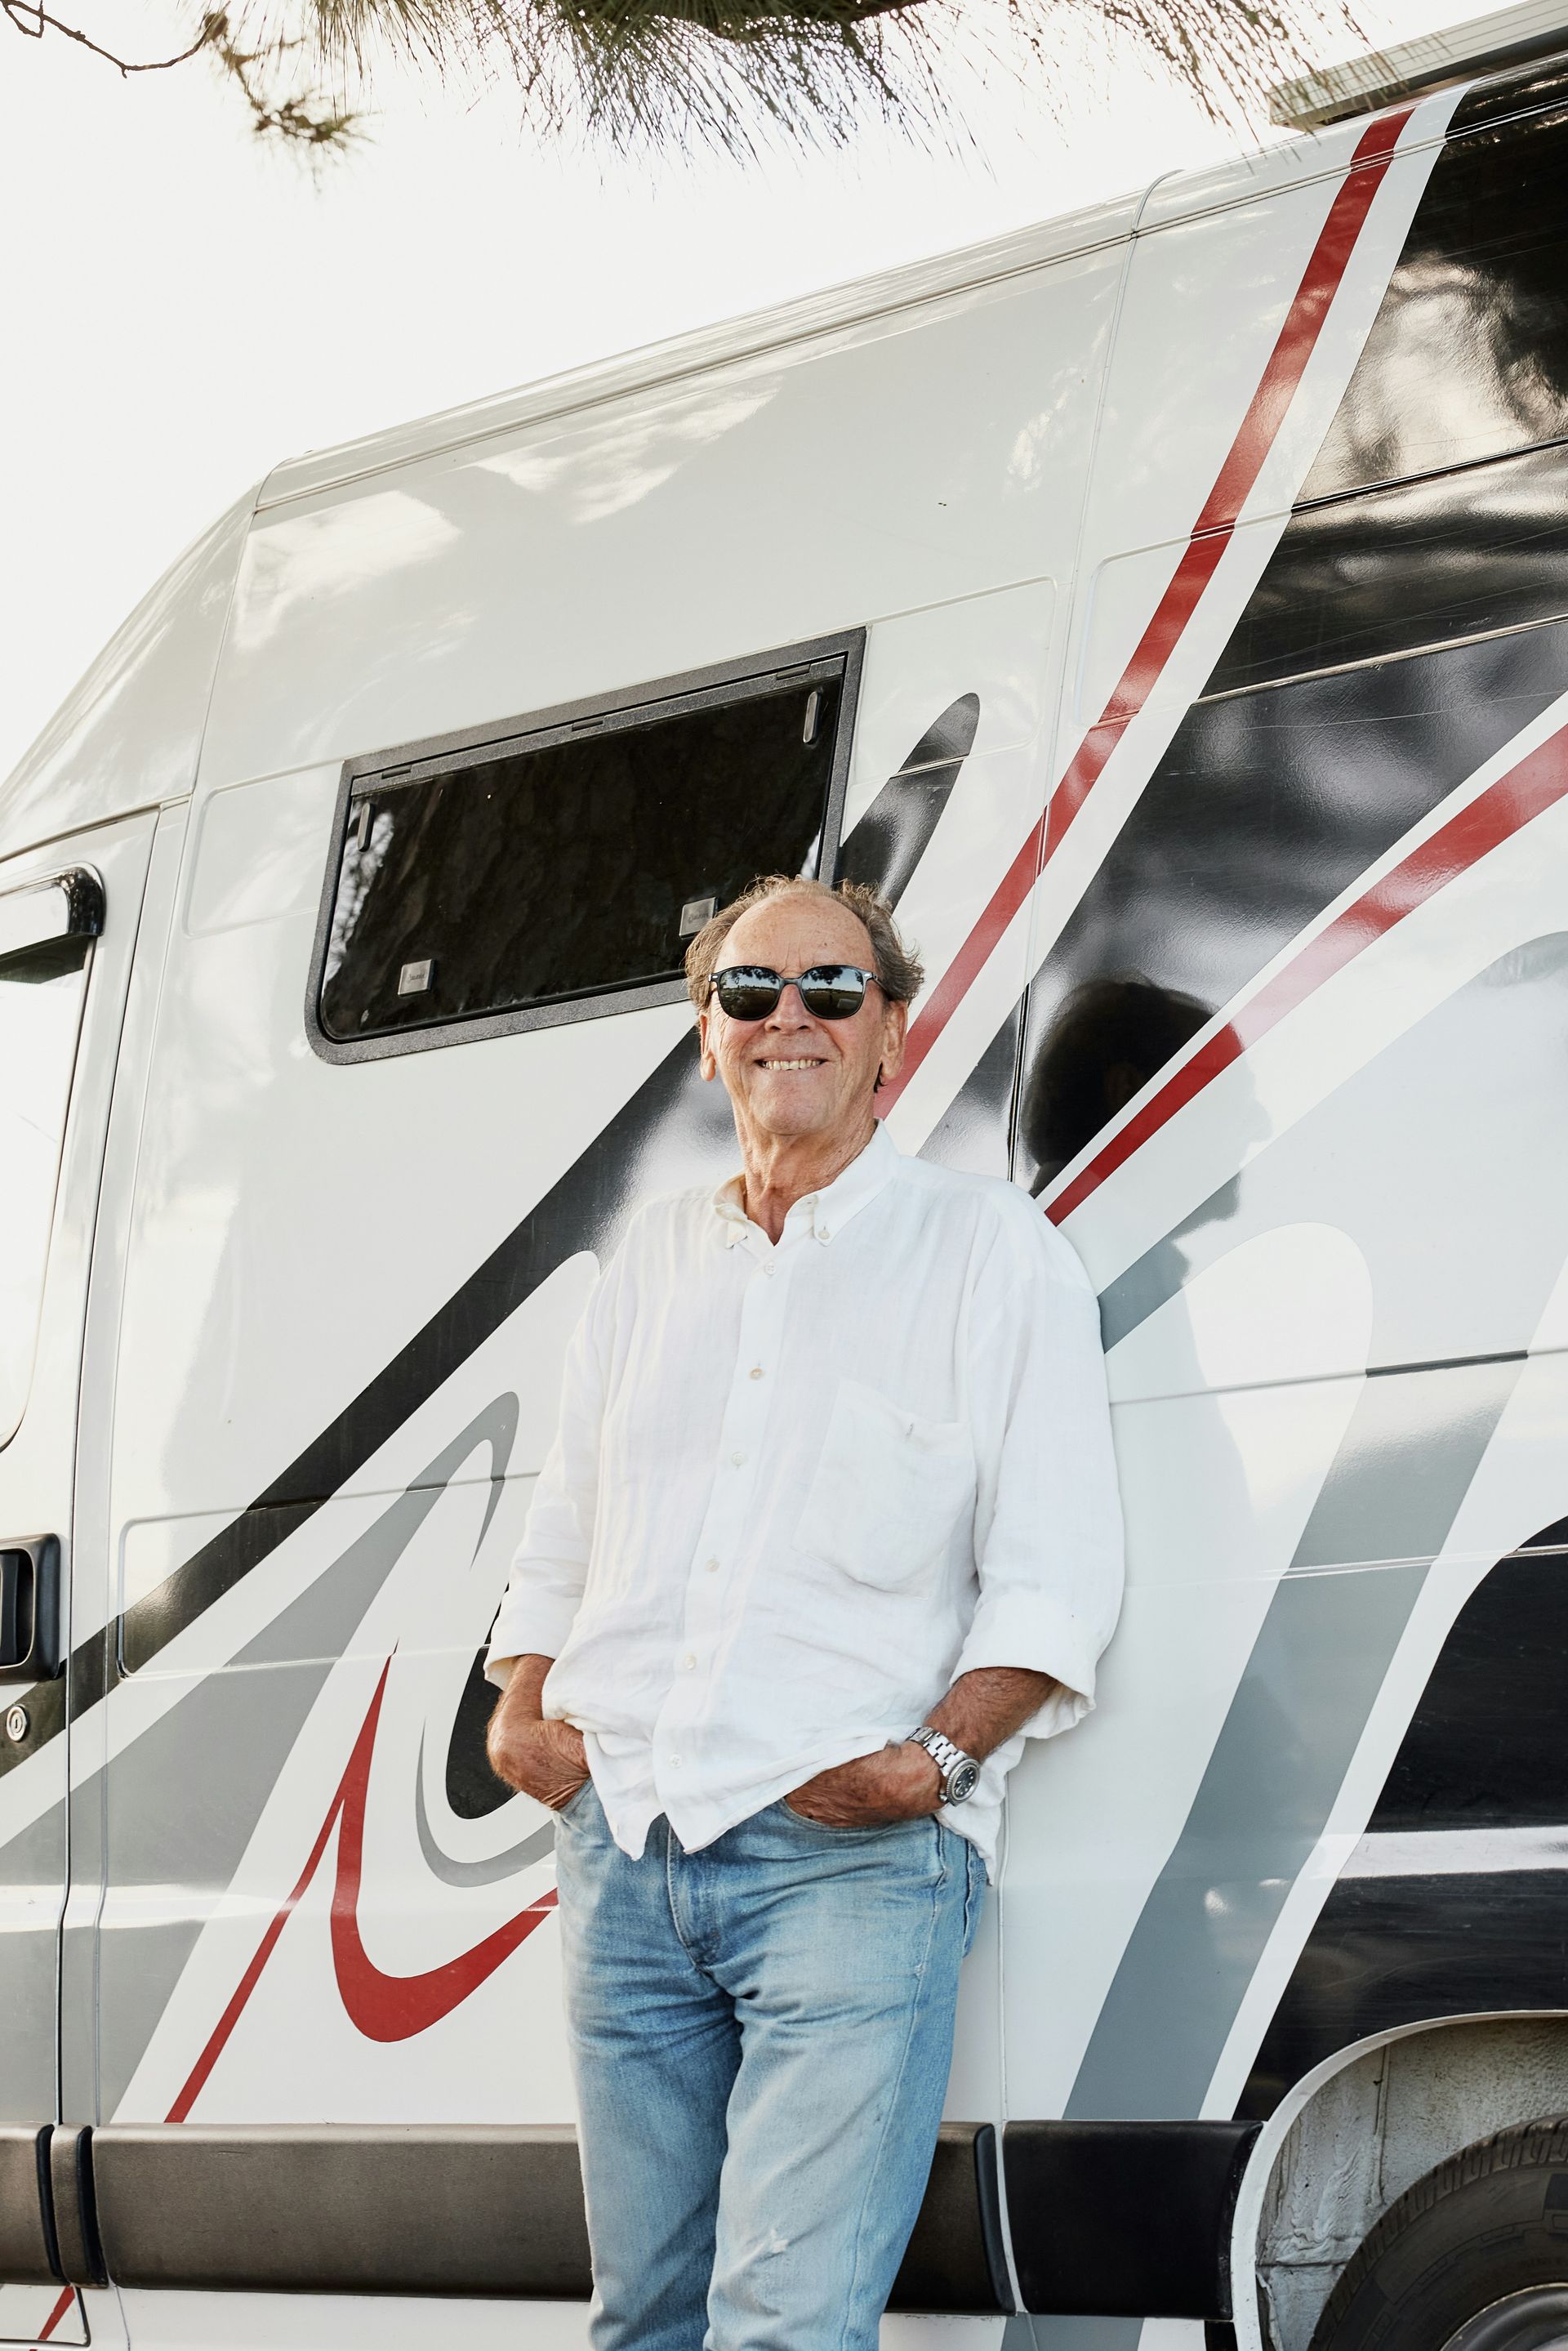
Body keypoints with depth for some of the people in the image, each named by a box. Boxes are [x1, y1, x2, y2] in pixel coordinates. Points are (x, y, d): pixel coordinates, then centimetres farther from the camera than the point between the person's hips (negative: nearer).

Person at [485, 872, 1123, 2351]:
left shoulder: (992, 1251, 5)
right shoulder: (653, 1260, 19)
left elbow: (1056, 1576, -2)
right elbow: (561, 1533, 25)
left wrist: (936, 1755, -16)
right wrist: (520, 1709, 7)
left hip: (852, 1855, -5)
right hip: (621, 1844, 5)